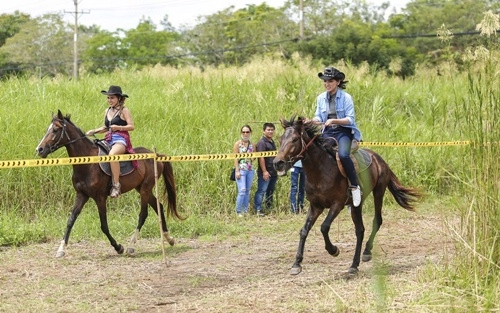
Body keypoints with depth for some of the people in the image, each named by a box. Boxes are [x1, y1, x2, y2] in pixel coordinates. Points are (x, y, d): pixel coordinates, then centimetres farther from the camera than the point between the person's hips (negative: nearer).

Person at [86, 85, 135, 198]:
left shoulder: (124, 110, -2)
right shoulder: (107, 111, 18)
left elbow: (131, 126, -7)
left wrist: (118, 127, -21)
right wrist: (94, 131, 7)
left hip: (121, 139, -8)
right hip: (109, 139, 8)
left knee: (112, 154, -38)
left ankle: (116, 184, -34)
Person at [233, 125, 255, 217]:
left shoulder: (252, 145, 11)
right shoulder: (238, 144, -1)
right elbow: (235, 158, -5)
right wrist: (237, 171, -13)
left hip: (250, 170, 5)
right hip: (241, 169, -5)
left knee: (247, 191, 8)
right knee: (242, 191, -14)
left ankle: (245, 211, 15)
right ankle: (238, 211, -8)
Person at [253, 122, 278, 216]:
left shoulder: (272, 142, 17)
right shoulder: (262, 142, -11)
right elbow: (261, 157, -17)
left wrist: (277, 169, 23)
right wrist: (264, 171, -22)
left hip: (273, 172, 9)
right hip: (265, 172, -9)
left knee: (270, 192, 14)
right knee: (261, 191, -8)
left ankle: (269, 208, 23)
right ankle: (258, 209, -8)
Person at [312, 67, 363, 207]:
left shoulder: (346, 98, -4)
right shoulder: (321, 98, 11)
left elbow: (350, 120, -9)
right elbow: (318, 117, 11)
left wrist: (333, 121, -24)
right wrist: (314, 121, -13)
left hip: (343, 132, -5)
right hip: (327, 132, 5)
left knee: (343, 154, -32)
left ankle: (355, 186, -21)